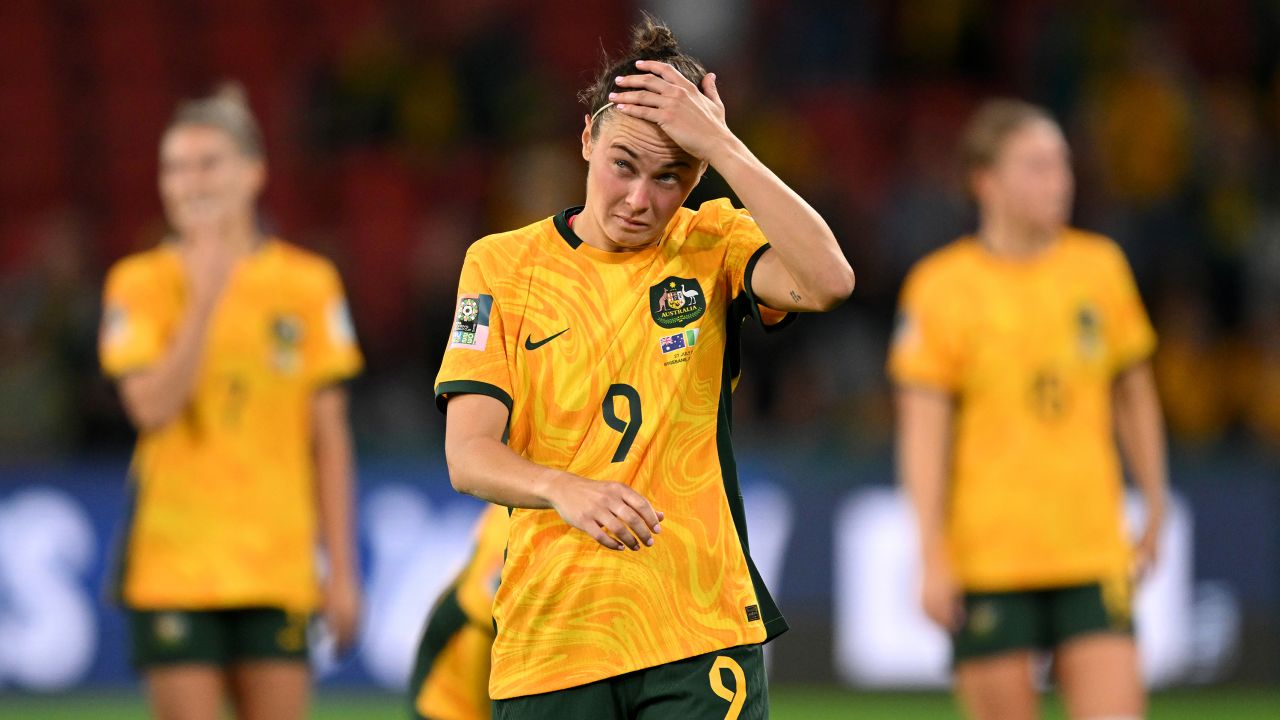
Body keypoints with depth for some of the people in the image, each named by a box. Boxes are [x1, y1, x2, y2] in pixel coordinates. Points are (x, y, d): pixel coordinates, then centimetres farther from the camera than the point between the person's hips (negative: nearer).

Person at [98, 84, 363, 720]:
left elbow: (329, 437, 6)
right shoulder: (141, 282, 1)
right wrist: (206, 298, -17)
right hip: (176, 567, -2)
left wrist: (342, 567, 3)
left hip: (277, 567, 2)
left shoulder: (309, 283, 5)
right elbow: (151, 406, -14)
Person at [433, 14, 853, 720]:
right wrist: (565, 490, -26)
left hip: (700, 634, -1)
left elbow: (827, 281, -17)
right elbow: (469, 453, -5)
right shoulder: (501, 263, 4)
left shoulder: (713, 245, 5)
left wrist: (721, 146, -17)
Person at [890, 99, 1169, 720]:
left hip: (1093, 553, 3)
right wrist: (933, 557, -13)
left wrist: (1155, 508, 20)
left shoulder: (1101, 267, 8)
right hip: (986, 560, -3)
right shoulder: (941, 286, -5)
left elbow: (1133, 393, 19)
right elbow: (922, 431, -7)